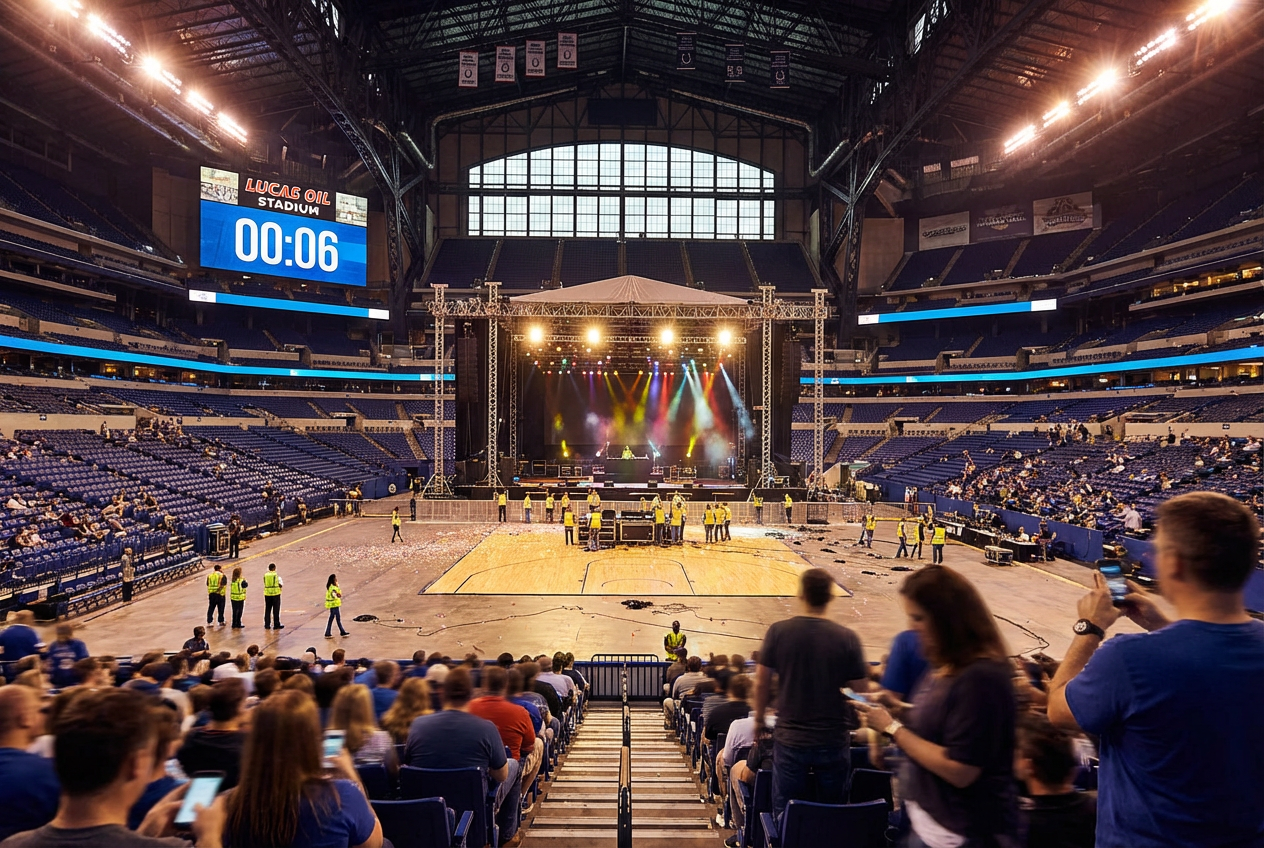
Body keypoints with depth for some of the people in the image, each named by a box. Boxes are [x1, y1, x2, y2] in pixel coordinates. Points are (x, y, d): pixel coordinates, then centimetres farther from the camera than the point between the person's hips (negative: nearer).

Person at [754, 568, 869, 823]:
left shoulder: (778, 631, -10)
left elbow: (761, 682, -4)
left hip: (789, 740, 0)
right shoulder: (847, 638, -11)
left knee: (785, 814, 13)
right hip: (834, 741, 0)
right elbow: (861, 692, -5)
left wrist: (759, 717, 13)